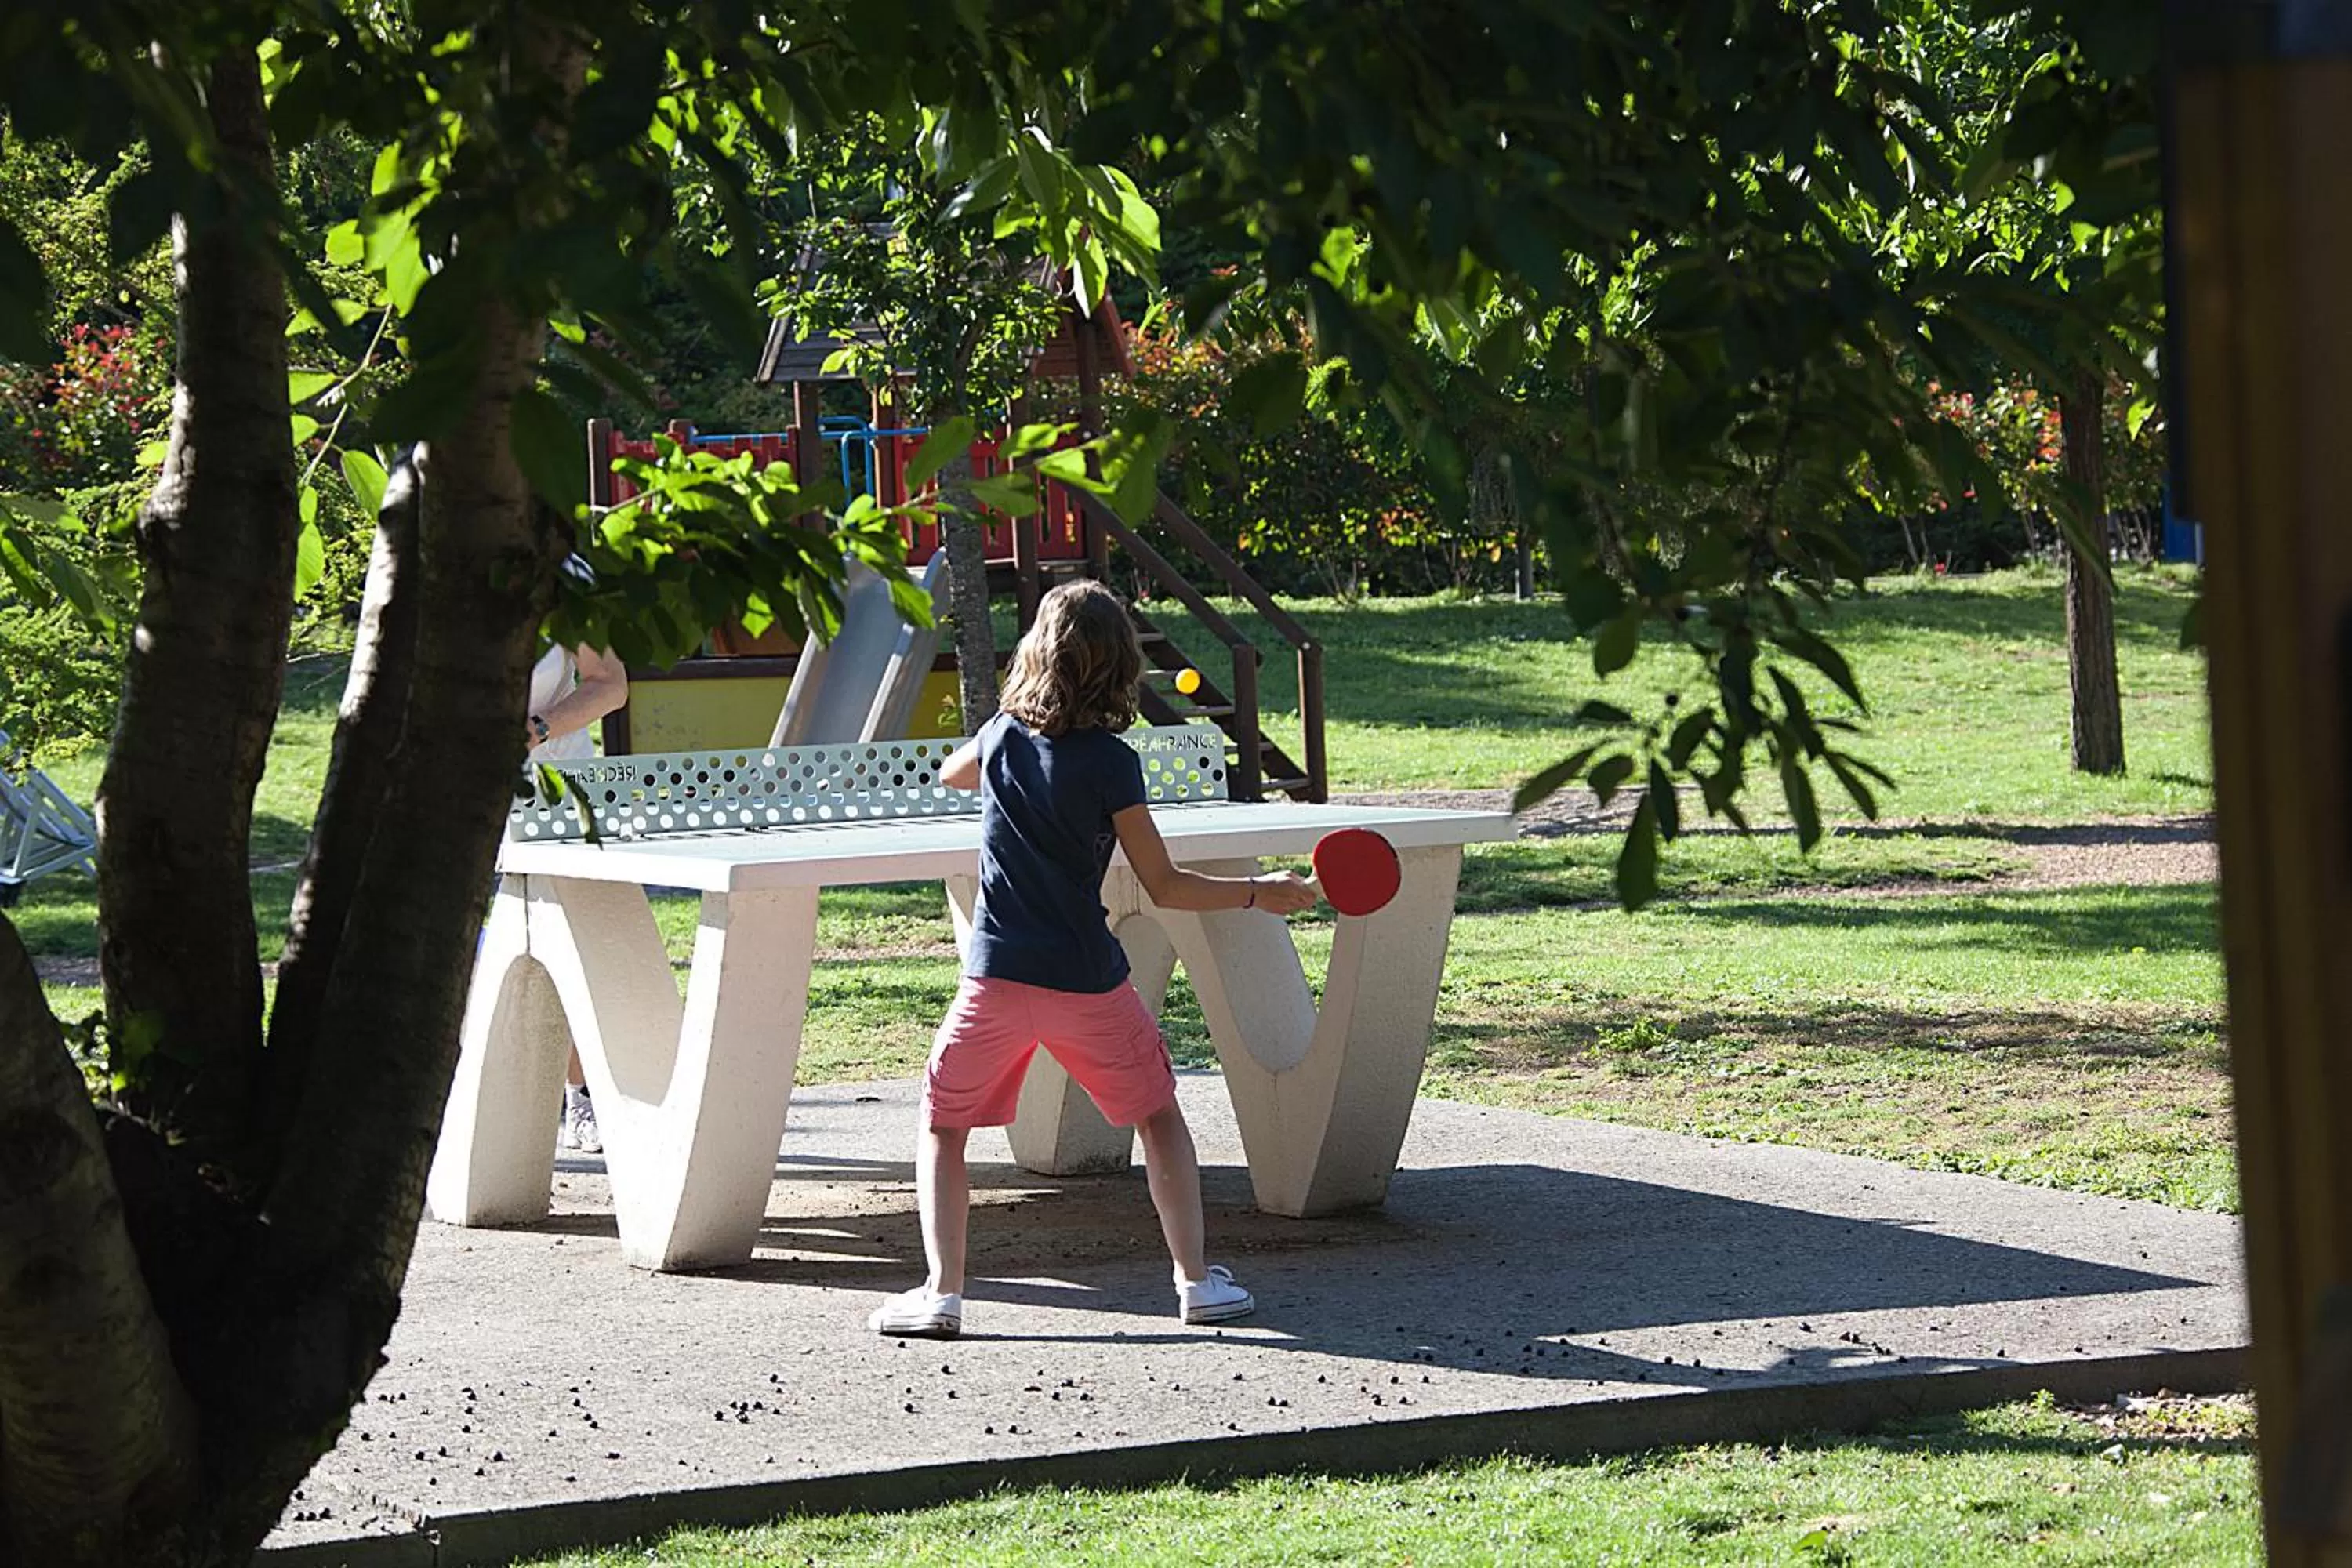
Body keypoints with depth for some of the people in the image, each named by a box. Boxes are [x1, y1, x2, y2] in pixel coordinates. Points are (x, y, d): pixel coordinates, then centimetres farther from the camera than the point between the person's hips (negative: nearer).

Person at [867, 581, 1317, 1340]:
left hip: (997, 977, 1)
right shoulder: (1111, 763, -10)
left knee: (942, 1126, 13)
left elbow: (949, 773, 26)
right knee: (1159, 1114, 18)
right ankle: (1196, 1280, 18)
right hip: (1088, 981, -1)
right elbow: (1164, 887, -7)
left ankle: (941, 1292, 0)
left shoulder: (1002, 737, 1)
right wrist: (1259, 894, 2)